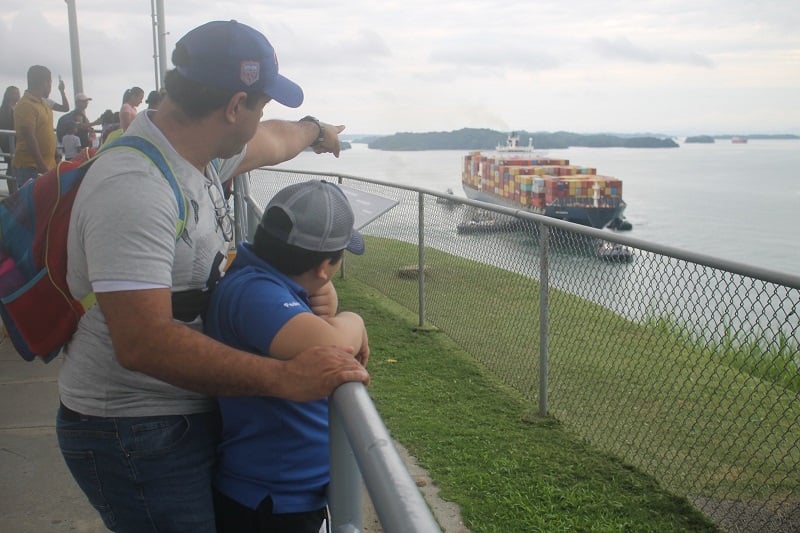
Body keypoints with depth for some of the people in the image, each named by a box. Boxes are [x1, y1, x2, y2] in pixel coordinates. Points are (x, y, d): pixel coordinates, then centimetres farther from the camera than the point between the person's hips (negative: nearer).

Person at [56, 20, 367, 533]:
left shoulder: (199, 150, 1)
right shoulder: (133, 190, -29)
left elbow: (271, 141, 25)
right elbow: (143, 342, -36)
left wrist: (314, 130, 45)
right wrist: (284, 377, -39)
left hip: (192, 410, 9)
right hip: (136, 436, -9)